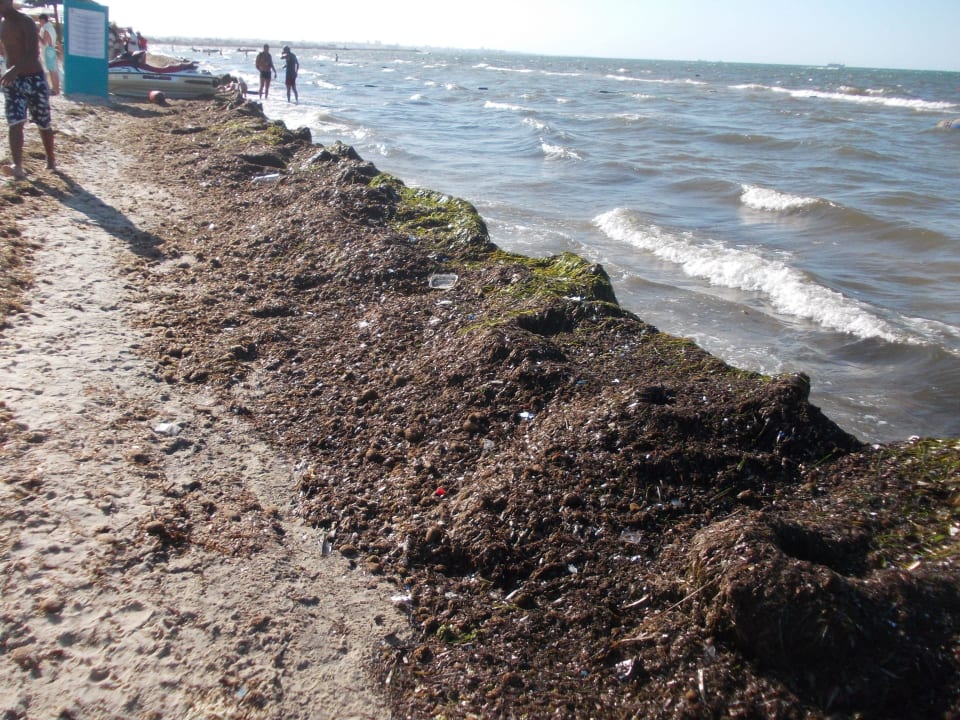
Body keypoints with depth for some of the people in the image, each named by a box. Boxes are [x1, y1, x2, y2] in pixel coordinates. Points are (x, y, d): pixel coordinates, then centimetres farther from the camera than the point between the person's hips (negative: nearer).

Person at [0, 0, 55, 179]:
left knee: (44, 124, 9)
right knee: (15, 123, -10)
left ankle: (50, 160, 28)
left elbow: (33, 54, -27)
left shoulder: (26, 22, -14)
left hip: (34, 79, -5)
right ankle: (18, 167, -21)